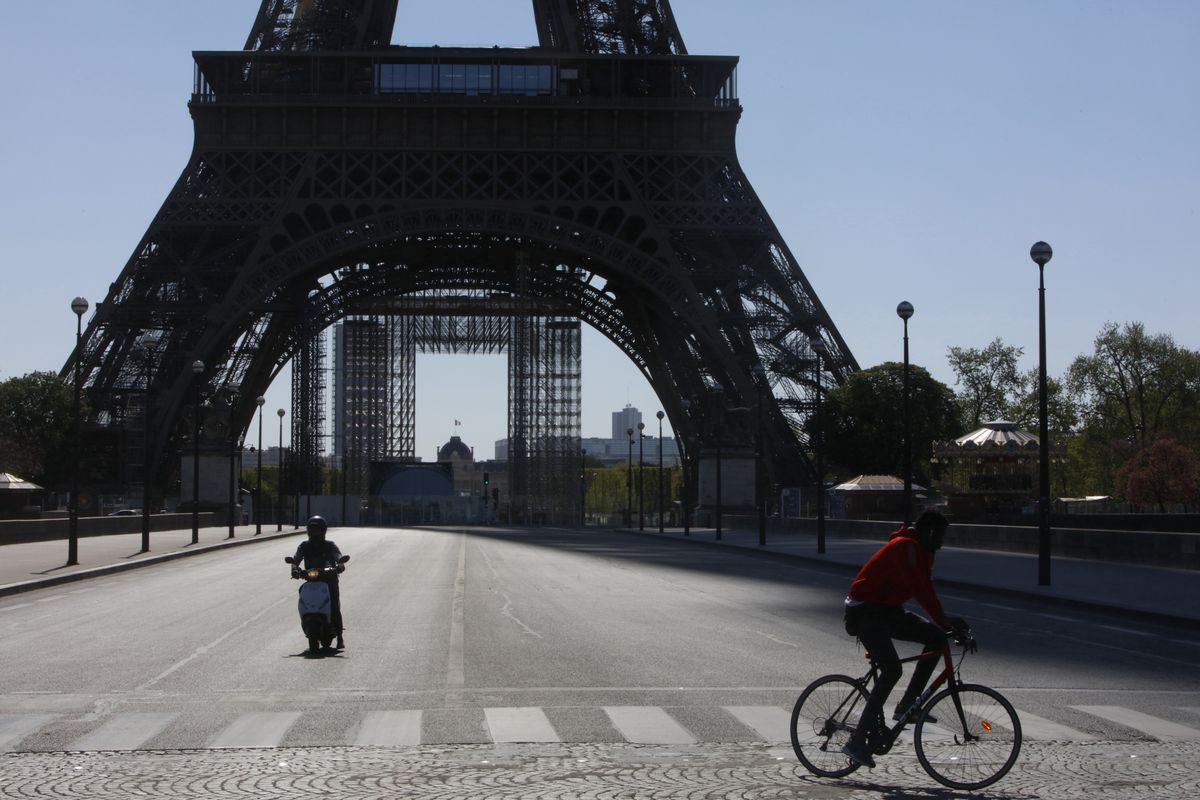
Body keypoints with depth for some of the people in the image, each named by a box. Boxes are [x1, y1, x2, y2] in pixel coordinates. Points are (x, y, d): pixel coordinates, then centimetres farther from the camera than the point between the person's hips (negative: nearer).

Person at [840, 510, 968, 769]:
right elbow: (919, 589, -28)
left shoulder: (922, 552, 13)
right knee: (892, 669, -24)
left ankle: (907, 706, 2)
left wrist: (947, 621, 3)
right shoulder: (905, 547, -19)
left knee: (937, 637, -1)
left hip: (888, 611, 10)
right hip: (865, 611, -10)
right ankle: (857, 741, -23)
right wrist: (944, 619, -28)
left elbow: (926, 591, 13)